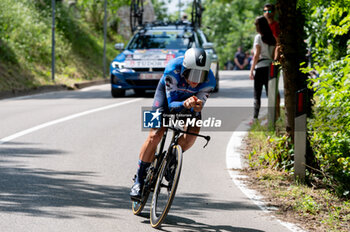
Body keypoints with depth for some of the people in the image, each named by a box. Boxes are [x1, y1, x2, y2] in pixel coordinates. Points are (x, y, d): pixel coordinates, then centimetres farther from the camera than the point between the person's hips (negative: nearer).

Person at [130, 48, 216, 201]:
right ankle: (139, 180, -6)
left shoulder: (209, 81, -33)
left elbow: (198, 108, -26)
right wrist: (184, 104, -57)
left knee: (194, 130, -23)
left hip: (190, 97, 2)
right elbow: (171, 104, -35)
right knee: (155, 135, -17)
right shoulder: (173, 69, -40)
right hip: (167, 92, -2)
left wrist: (196, 107, -50)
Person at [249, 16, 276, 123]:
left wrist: (251, 70, -6)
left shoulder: (259, 37, -6)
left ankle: (255, 118, -8)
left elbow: (256, 55, -9)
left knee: (257, 94, -3)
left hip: (261, 67, -6)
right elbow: (274, 55, 12)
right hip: (270, 66, 6)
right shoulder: (272, 38, 10)